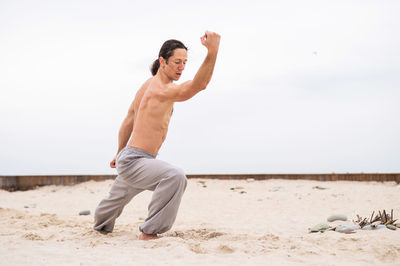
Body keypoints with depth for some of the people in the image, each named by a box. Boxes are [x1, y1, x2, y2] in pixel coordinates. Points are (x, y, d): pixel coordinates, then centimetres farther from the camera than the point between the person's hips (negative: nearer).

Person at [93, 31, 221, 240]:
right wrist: (212, 52, -48)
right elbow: (198, 85, -38)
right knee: (175, 176, -34)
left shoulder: (149, 84, 9)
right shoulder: (162, 90, -22)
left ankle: (100, 227, 64)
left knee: (118, 199, 35)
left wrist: (120, 153, 26)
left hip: (128, 158, 11)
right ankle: (149, 232, -26)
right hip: (133, 162, -11)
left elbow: (128, 121, 17)